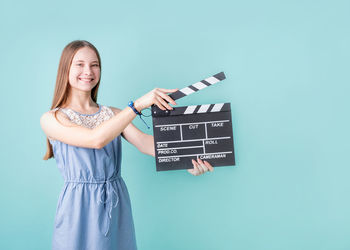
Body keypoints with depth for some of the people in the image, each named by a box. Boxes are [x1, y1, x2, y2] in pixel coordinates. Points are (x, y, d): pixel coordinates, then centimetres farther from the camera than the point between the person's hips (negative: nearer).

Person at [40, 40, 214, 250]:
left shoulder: (113, 114, 7)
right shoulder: (51, 119, -6)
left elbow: (144, 142, -8)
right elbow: (96, 139, -22)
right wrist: (138, 105, -28)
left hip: (117, 208, 4)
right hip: (79, 208, -3)